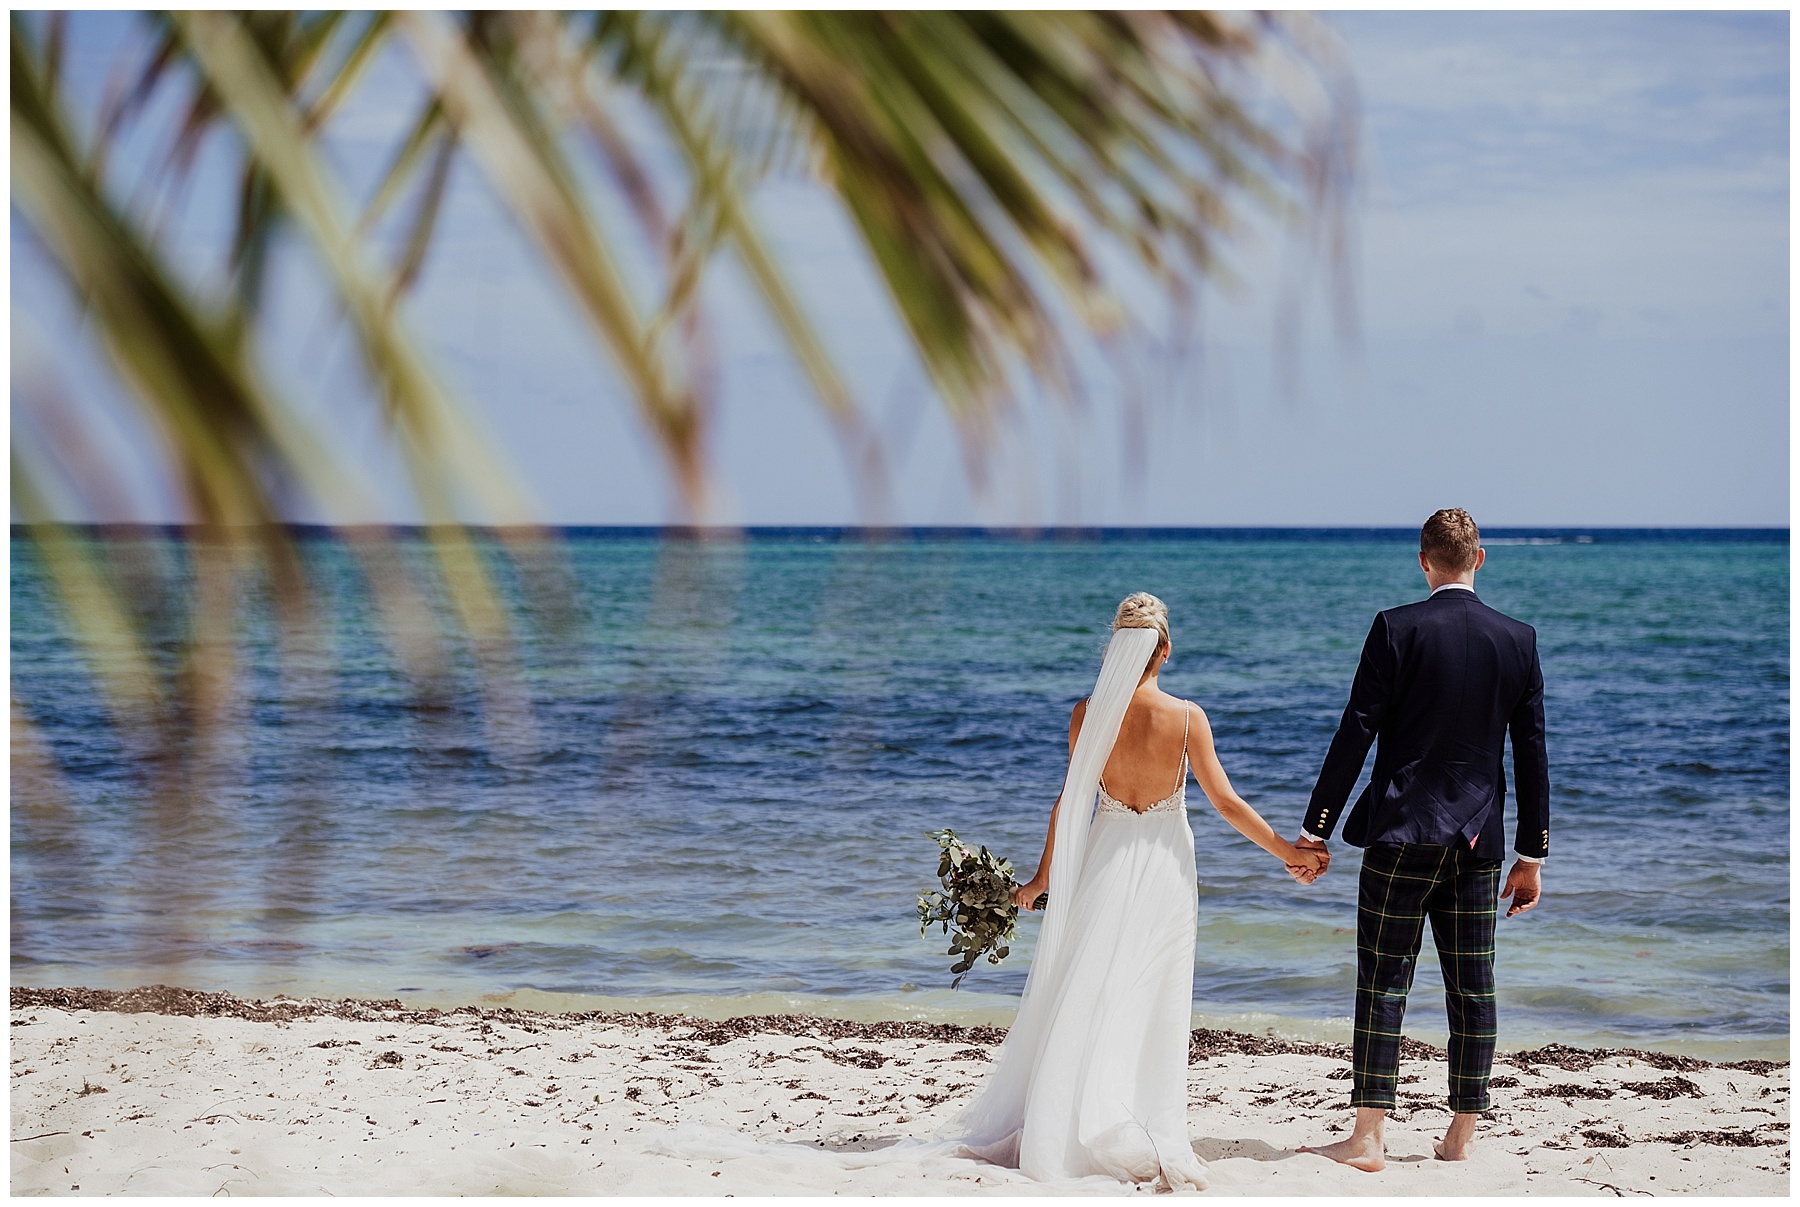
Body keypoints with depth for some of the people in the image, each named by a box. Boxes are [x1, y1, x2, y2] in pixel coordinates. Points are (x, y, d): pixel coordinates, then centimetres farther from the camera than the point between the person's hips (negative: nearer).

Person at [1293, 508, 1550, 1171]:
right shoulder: (1518, 639, 3)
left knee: (1383, 986, -1)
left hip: (1401, 834, -3)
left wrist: (1315, 830, -4)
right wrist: (1532, 856, 12)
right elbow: (1532, 756, 6)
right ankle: (1461, 1135, 14)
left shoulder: (1397, 628, -8)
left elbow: (1355, 735, -9)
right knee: (1472, 991, 9)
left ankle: (1367, 1137, -2)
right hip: (1478, 841, 4)